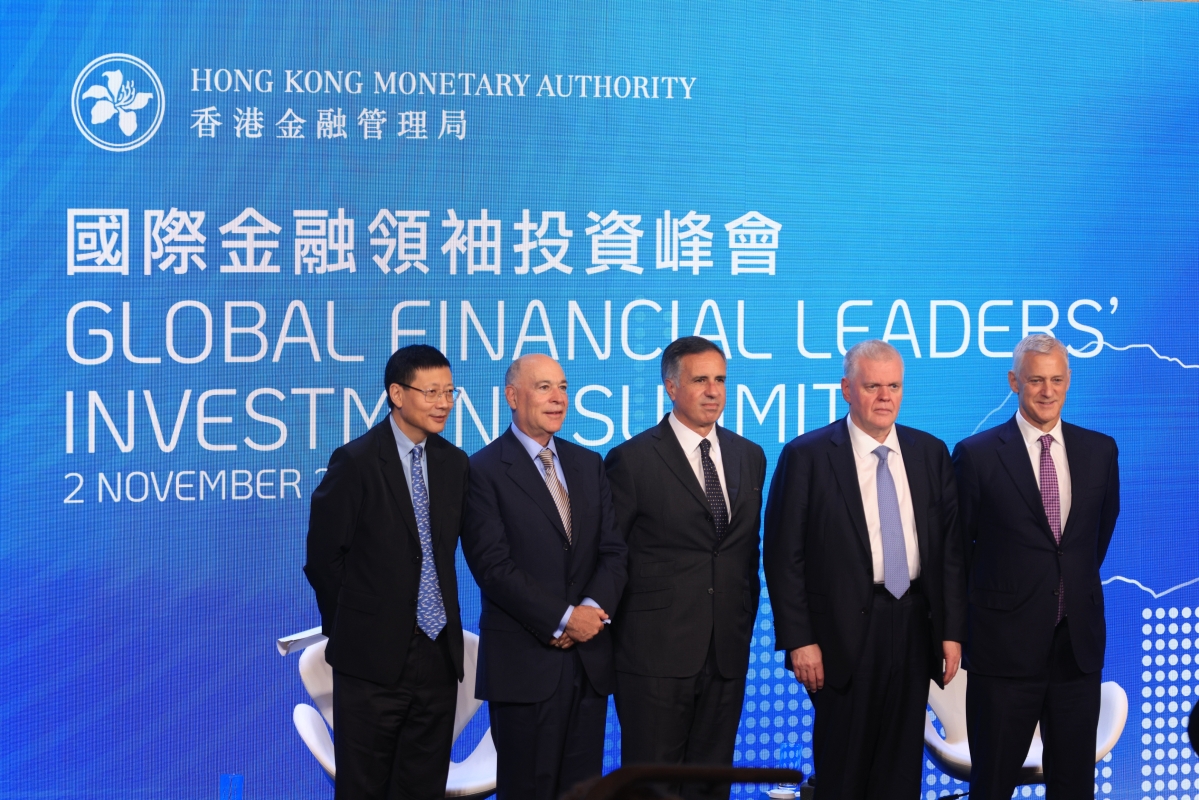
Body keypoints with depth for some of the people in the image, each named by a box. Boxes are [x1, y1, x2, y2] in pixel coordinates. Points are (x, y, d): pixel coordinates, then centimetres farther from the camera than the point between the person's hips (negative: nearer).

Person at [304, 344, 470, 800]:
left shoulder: (454, 463, 7)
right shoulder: (356, 462, -10)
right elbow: (324, 556, -6)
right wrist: (348, 629, 1)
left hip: (439, 654, 5)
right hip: (374, 655, -5)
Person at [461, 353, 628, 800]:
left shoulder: (588, 465, 14)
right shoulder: (484, 471, -5)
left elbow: (613, 550, 8)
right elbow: (493, 566, -12)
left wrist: (593, 608, -11)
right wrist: (563, 618, -14)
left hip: (590, 659, 5)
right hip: (525, 660, -5)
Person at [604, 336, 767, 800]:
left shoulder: (750, 457, 11)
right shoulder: (632, 460, -6)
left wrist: (745, 621, 13)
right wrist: (618, 633, -2)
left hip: (727, 652, 5)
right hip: (656, 652, -5)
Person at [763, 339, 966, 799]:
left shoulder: (931, 453, 7)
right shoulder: (807, 456, -5)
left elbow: (950, 546, 8)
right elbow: (784, 555, -7)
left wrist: (952, 630, 3)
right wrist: (799, 640, -11)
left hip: (914, 628, 4)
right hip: (845, 634, -3)